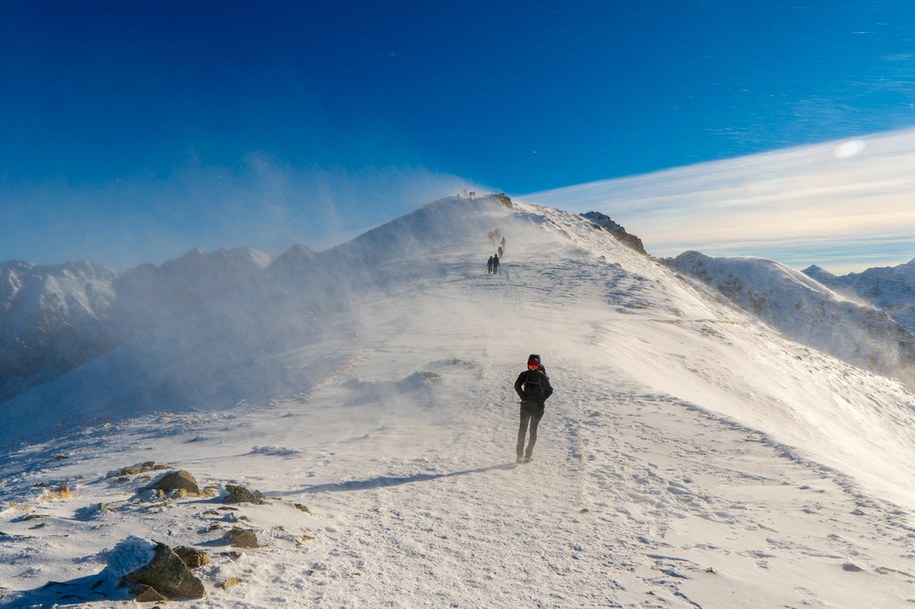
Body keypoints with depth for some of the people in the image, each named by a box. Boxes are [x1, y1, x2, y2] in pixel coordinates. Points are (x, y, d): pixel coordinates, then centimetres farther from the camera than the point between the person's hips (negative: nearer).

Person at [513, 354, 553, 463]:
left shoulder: (542, 376, -1)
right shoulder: (524, 375, 0)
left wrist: (541, 400, -5)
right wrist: (523, 397, -9)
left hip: (538, 406, 0)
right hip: (525, 405, 0)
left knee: (533, 430, 5)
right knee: (523, 428, -2)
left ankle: (528, 454, 9)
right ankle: (519, 454, -3)